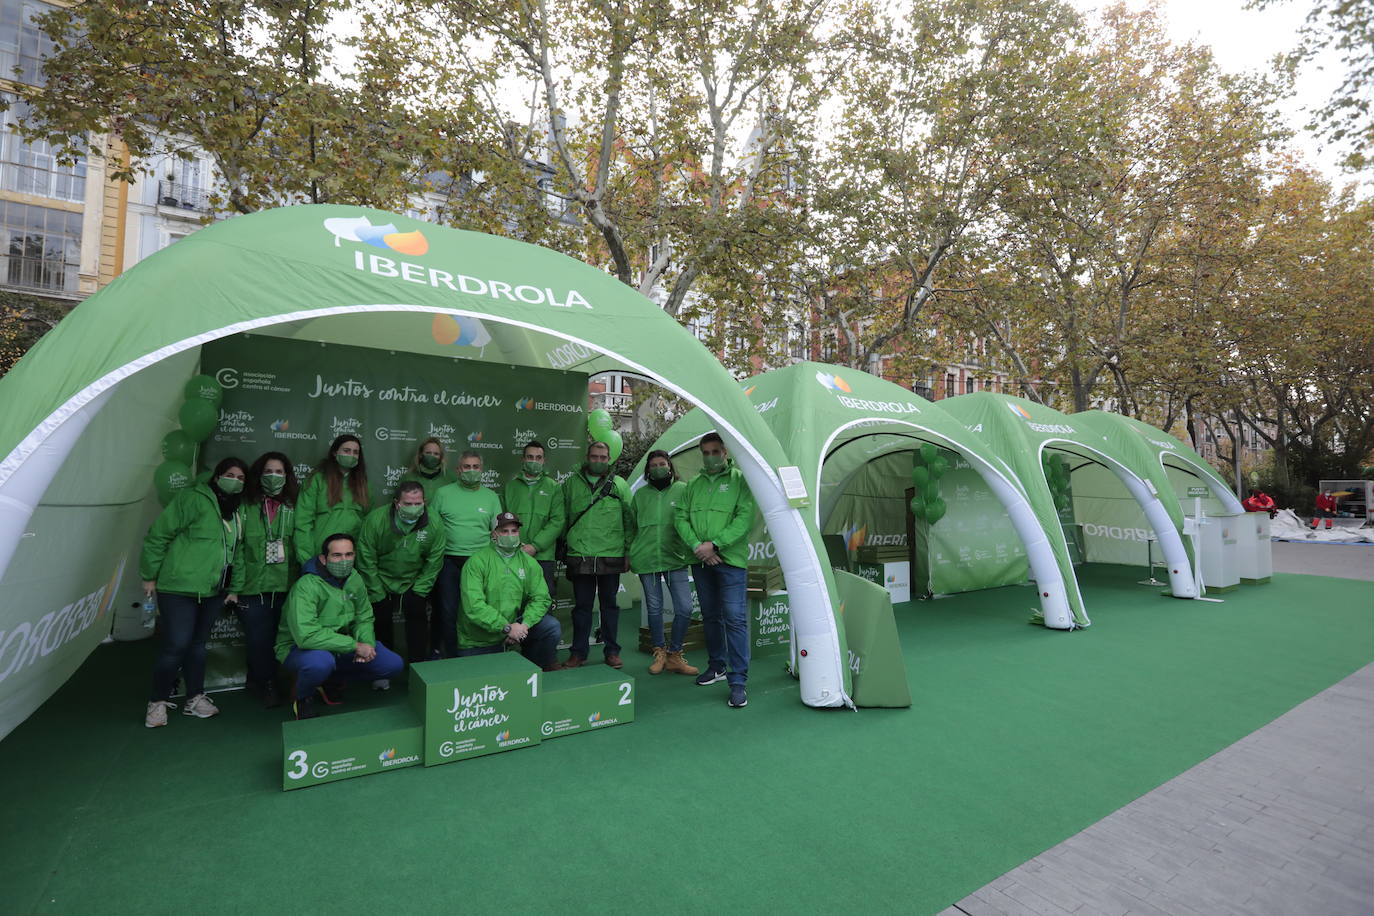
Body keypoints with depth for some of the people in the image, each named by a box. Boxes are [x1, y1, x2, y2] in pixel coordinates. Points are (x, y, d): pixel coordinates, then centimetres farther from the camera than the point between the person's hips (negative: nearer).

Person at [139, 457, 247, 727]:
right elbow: (158, 535, -9)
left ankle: (195, 698, 24)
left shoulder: (236, 512, 11)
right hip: (179, 587, -6)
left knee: (198, 644, 14)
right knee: (176, 646, -4)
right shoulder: (193, 498, -10)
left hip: (212, 591, 6)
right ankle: (157, 702, 14)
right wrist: (150, 576, -7)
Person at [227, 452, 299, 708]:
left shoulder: (292, 508, 7)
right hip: (253, 588, -2)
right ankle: (267, 683, 20)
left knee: (276, 638, 6)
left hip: (284, 587, 2)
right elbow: (237, 549, -2)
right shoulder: (246, 506, 0)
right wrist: (234, 587, -6)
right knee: (258, 640, 1)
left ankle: (258, 680, 27)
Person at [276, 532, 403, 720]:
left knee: (393, 665, -5)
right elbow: (306, 635, -34)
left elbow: (364, 619, 6)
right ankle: (301, 696, -3)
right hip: (299, 648, -6)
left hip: (342, 646, 7)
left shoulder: (354, 579, -2)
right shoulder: (306, 586, -24)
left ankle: (328, 680, 15)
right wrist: (355, 646, -30)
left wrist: (366, 642, -17)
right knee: (321, 661, -41)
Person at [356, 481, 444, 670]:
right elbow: (366, 560, -16)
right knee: (381, 621, 4)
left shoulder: (433, 524, -17)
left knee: (417, 617, -7)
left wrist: (419, 590, -8)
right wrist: (378, 594, -12)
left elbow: (434, 562, -7)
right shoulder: (375, 519, -23)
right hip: (381, 580, -1)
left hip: (414, 582, 1)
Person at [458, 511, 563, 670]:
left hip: (514, 625, 3)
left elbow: (541, 598, -3)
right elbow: (473, 606, -22)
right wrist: (507, 627, -26)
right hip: (478, 641, -3)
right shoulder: (477, 562, -13)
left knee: (552, 626, -15)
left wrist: (524, 625, -21)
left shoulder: (529, 563, 2)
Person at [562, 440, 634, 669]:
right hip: (579, 556, 1)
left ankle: (612, 651, 20)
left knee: (610, 604, 9)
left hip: (611, 556, -1)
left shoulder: (620, 485, 4)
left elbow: (629, 520, 5)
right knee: (581, 605, 9)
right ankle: (578, 652, 20)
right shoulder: (571, 483, 8)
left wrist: (629, 552, 1)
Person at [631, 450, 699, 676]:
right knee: (654, 609, 10)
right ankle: (659, 654, 27)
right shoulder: (640, 494, 9)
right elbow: (632, 526, 16)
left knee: (684, 608, -5)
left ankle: (674, 655, 14)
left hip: (676, 559, -1)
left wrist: (690, 550, -7)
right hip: (646, 560, 2)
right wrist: (629, 553, 13)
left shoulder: (683, 490, 2)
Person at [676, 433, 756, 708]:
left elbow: (744, 519, -11)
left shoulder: (739, 480, -2)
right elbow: (682, 518, 6)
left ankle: (738, 681, -2)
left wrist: (714, 544, -17)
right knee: (710, 616, 16)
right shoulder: (694, 484, 12)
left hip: (730, 559, -5)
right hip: (701, 561, 5)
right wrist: (697, 546, -11)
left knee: (735, 618, -9)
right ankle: (717, 666, 32)